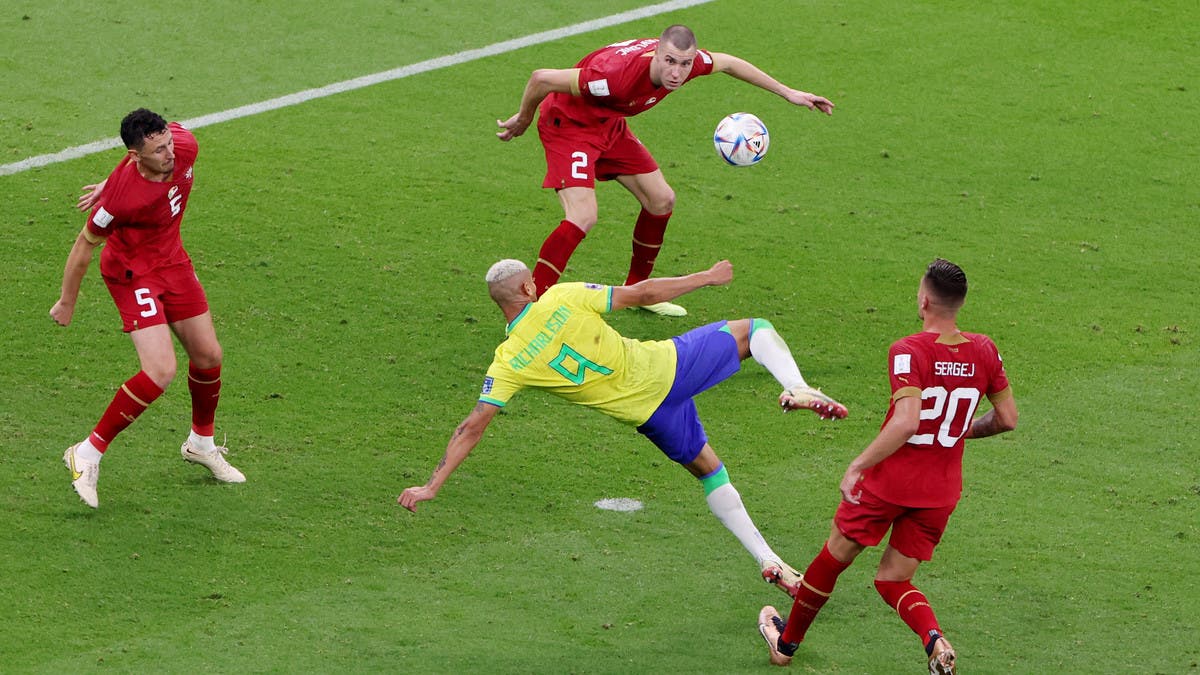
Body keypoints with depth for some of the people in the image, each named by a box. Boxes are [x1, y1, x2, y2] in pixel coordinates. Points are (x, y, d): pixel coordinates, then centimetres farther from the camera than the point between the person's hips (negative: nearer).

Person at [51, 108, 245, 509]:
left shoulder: (183, 146, -19)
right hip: (133, 274, -7)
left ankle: (201, 444, 41)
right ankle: (88, 454, -6)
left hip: (173, 262, 7)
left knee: (208, 357, 14)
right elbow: (84, 246, -19)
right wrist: (66, 303, -6)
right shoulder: (123, 195, -35)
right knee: (161, 372, -19)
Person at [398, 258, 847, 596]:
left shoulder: (507, 364, -5)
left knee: (709, 470, 25)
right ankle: (797, 388, -13)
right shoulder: (562, 299, -9)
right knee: (755, 329, 18)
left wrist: (431, 486, -5)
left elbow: (473, 427, -9)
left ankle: (769, 562, 19)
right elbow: (640, 294, -6)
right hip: (668, 366, -2)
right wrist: (706, 278, 7)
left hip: (648, 414, 2)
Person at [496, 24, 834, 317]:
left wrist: (787, 92, 10)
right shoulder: (619, 74, -41)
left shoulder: (686, 59, -20)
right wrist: (523, 119, -14)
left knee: (662, 200, 10)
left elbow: (728, 63, 5)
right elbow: (542, 78, -34)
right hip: (568, 124, -8)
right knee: (583, 217, -24)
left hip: (609, 125, 8)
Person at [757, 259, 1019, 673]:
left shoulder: (908, 352, -19)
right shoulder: (984, 352, -2)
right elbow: (1007, 418, 5)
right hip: (942, 491, 5)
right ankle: (934, 639, -15)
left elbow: (907, 422, -30)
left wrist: (858, 465, -22)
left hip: (889, 482, -4)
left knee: (832, 560, 18)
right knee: (893, 581, 16)